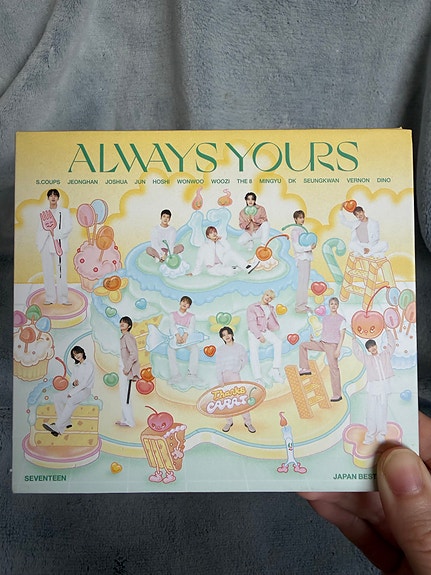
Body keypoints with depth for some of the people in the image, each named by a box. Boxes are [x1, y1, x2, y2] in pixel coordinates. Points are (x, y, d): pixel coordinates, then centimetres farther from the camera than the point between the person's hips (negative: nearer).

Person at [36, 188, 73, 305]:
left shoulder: (64, 212, 8)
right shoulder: (42, 214, 16)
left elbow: (68, 228, -2)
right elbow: (40, 230, 15)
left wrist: (55, 233, -12)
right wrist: (39, 243, 4)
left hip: (59, 244, -3)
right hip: (46, 245, 3)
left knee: (61, 272, -7)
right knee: (47, 272, 3)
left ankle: (63, 298, -4)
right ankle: (50, 298, 9)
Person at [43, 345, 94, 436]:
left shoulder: (89, 364, -7)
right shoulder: (75, 366, 19)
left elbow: (85, 382, -15)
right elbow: (72, 378, 16)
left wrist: (72, 393, -18)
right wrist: (74, 382, -11)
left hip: (85, 389, -8)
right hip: (75, 388, 8)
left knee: (70, 401, -33)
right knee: (57, 397, -13)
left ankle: (58, 427, -33)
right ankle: (66, 422, -14)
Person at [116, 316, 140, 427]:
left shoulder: (128, 337, -15)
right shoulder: (123, 337, 14)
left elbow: (133, 354, -23)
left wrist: (127, 368, -22)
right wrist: (124, 368, 16)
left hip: (127, 370, -10)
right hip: (123, 369, 10)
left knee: (125, 397, -5)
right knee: (123, 396, 15)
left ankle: (129, 421, 3)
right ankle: (125, 419, 24)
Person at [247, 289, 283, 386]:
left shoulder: (271, 308, 17)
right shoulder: (252, 307, 2)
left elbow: (275, 326, 15)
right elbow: (251, 323, -7)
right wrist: (259, 335, -16)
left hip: (266, 331, 3)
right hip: (254, 333, -3)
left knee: (278, 342, -24)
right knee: (253, 351, -23)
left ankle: (275, 370, -26)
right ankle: (258, 378, -28)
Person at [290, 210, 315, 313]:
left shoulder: (302, 230, 18)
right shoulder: (295, 231, -9)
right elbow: (297, 247, -16)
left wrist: (311, 245, 4)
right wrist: (310, 247, -15)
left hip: (307, 258, 9)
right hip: (302, 259, -9)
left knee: (305, 282, 11)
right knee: (302, 283, -10)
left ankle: (303, 305, 16)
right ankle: (299, 306, -6)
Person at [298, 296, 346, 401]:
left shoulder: (341, 319, -3)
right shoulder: (325, 318, 14)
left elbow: (342, 336, -7)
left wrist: (338, 349, -15)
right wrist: (314, 339, 2)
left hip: (332, 345, -6)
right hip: (322, 343, 6)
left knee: (333, 368, -5)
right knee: (303, 345, -2)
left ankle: (337, 395, 1)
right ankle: (305, 369, 3)